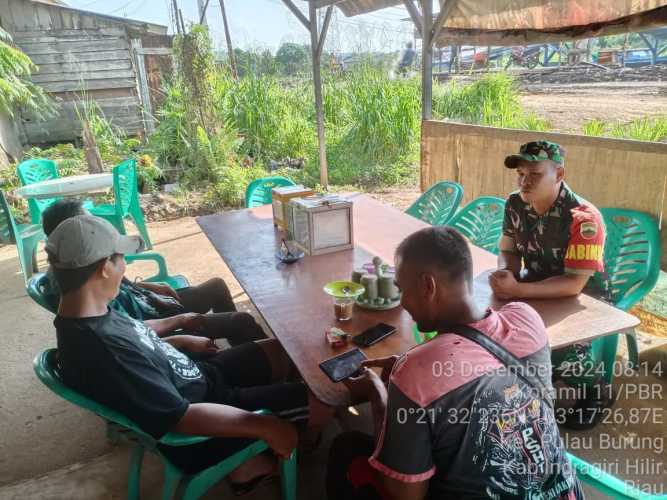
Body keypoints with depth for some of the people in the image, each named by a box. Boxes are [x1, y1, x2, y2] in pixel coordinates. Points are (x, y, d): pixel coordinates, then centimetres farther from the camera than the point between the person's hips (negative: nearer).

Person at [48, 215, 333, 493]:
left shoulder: (90, 317, -5)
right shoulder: (104, 349, -35)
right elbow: (182, 417, -32)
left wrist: (182, 341, 19)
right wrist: (266, 427, -24)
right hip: (200, 426, -9)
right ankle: (248, 463, 12)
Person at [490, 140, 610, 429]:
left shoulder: (583, 218, -28)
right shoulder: (515, 204, -9)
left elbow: (574, 284, -30)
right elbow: (508, 251, 1)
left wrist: (518, 290, -40)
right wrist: (505, 275, -23)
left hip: (581, 299, -5)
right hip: (537, 287, 6)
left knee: (558, 349, -27)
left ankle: (596, 391, 8)